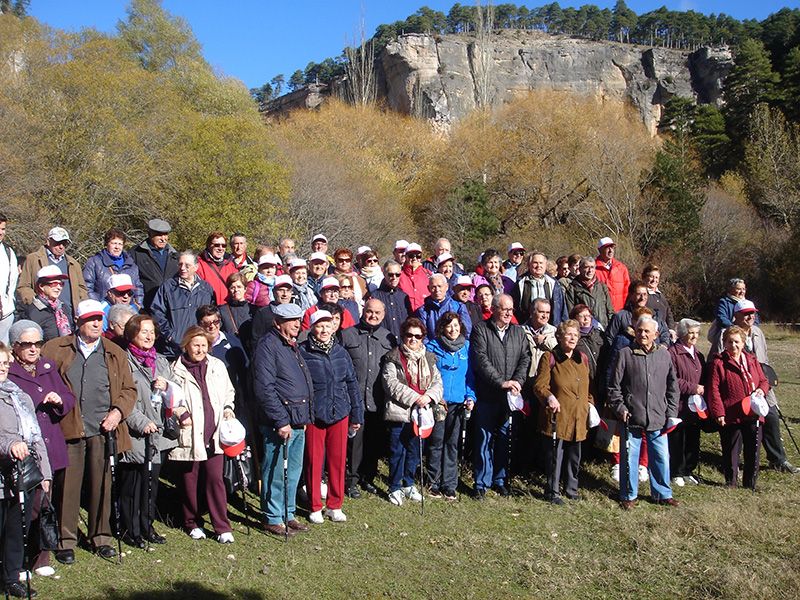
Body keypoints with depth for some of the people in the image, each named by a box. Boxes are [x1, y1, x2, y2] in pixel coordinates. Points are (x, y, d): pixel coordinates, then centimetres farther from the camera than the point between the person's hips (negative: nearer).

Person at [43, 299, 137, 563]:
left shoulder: (115, 353, 12)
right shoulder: (55, 349, 7)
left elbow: (129, 389, 13)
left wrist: (118, 411, -2)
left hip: (102, 430, 2)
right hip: (68, 430, -1)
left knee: (101, 485, 7)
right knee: (68, 485, 0)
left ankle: (100, 537, 20)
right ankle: (66, 540, 12)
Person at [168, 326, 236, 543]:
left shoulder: (217, 366, 9)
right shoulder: (176, 369, -2)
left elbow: (228, 392, 21)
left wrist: (228, 409, 5)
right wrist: (181, 414, -13)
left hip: (214, 433, 2)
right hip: (188, 435, -2)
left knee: (215, 479, -1)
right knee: (189, 481, 8)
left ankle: (222, 527, 5)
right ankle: (192, 523, 26)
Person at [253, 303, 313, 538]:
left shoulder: (293, 346, 17)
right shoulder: (268, 345, -11)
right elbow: (265, 388, -18)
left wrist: (305, 417, 18)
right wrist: (281, 421, -19)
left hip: (299, 422, 9)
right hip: (280, 423, -9)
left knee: (294, 472, 15)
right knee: (276, 473, 1)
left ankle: (288, 515, 26)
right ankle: (273, 519, 13)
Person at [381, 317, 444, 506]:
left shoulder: (428, 358, 12)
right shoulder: (394, 357, -4)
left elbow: (438, 382, 7)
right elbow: (391, 383, -14)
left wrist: (429, 396, -14)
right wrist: (414, 397, -19)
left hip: (420, 412, 5)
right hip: (399, 411, -5)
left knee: (414, 451, 15)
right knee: (397, 451, 2)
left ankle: (408, 484, 30)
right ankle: (395, 488, 14)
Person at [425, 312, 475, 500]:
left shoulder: (467, 347, 7)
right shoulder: (432, 346, -1)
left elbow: (470, 374, 11)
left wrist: (470, 396, 0)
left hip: (458, 403, 2)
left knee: (452, 444, 7)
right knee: (436, 443, 4)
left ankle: (449, 484, 14)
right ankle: (434, 482, 14)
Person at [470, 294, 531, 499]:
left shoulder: (518, 332, 13)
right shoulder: (480, 330, -2)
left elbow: (525, 358, 5)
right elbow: (480, 360, -12)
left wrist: (518, 381, -12)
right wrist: (501, 382, -18)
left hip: (510, 397, 4)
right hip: (487, 396, -4)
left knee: (504, 440, 10)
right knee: (484, 440, 1)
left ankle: (500, 480, 22)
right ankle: (482, 483, 10)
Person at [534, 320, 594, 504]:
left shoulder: (582, 359, 14)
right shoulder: (550, 357, -5)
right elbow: (539, 385, -12)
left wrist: (590, 403, 12)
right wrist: (549, 397, -29)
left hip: (578, 418, 6)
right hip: (557, 417, -6)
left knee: (574, 456, 15)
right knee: (555, 456, 0)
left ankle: (571, 488, 32)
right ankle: (552, 492, 14)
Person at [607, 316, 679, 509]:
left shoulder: (664, 355, 7)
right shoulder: (625, 354, -1)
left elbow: (673, 387, 12)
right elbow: (614, 386, 1)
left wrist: (671, 413, 6)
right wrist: (620, 408, -8)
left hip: (658, 419, 2)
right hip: (631, 417, -2)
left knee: (661, 457, 10)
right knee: (630, 458, 6)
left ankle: (663, 493, 27)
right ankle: (629, 495, 21)